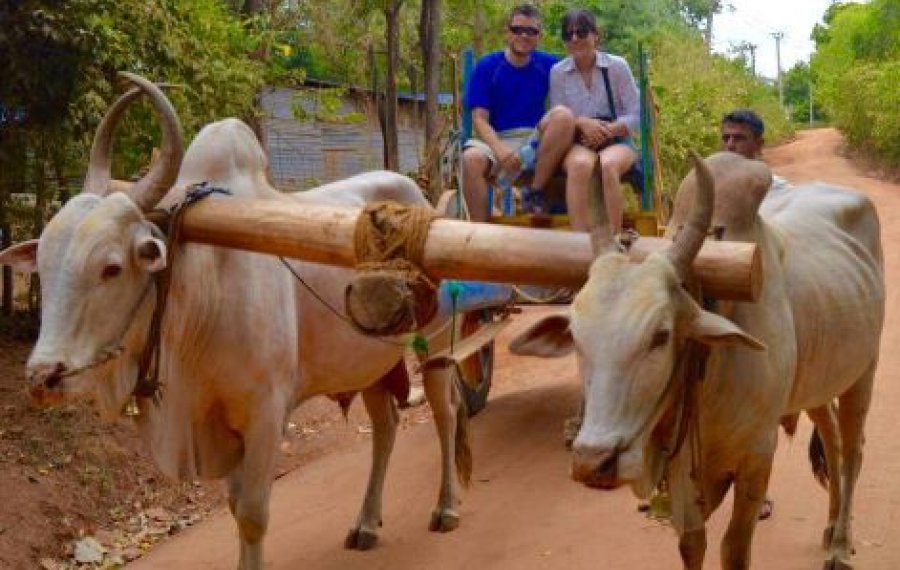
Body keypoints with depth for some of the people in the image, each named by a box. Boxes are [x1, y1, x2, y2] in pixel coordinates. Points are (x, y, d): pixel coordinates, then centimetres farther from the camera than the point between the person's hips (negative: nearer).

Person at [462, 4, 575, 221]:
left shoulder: (549, 65, 8)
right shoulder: (487, 67, 3)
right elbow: (480, 118, -3)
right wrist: (499, 149, -23)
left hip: (538, 143, 1)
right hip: (497, 140, -1)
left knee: (563, 115, -28)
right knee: (471, 158, -34)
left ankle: (535, 192, -20)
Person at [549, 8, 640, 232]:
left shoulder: (617, 66, 1)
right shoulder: (557, 72, 5)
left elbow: (636, 116, 1)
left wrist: (606, 130, -16)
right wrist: (581, 123, -15)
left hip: (616, 141, 0)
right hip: (576, 144, 0)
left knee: (607, 165, -36)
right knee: (580, 164, -36)